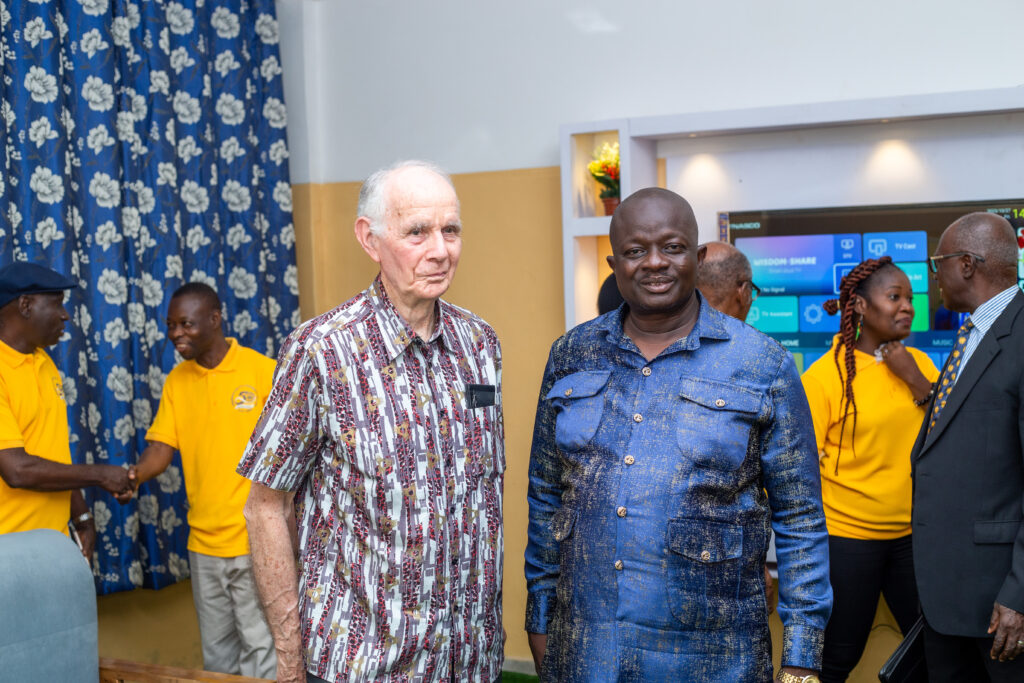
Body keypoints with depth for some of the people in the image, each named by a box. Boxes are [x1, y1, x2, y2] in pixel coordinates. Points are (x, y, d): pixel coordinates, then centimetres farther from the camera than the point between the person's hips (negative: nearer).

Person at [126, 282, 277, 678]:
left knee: (258, 645, 0)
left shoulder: (263, 372, -9)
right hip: (203, 541, 5)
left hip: (254, 540, -5)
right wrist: (134, 476, -21)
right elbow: (161, 448, 0)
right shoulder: (176, 381, 6)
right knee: (217, 649, 15)